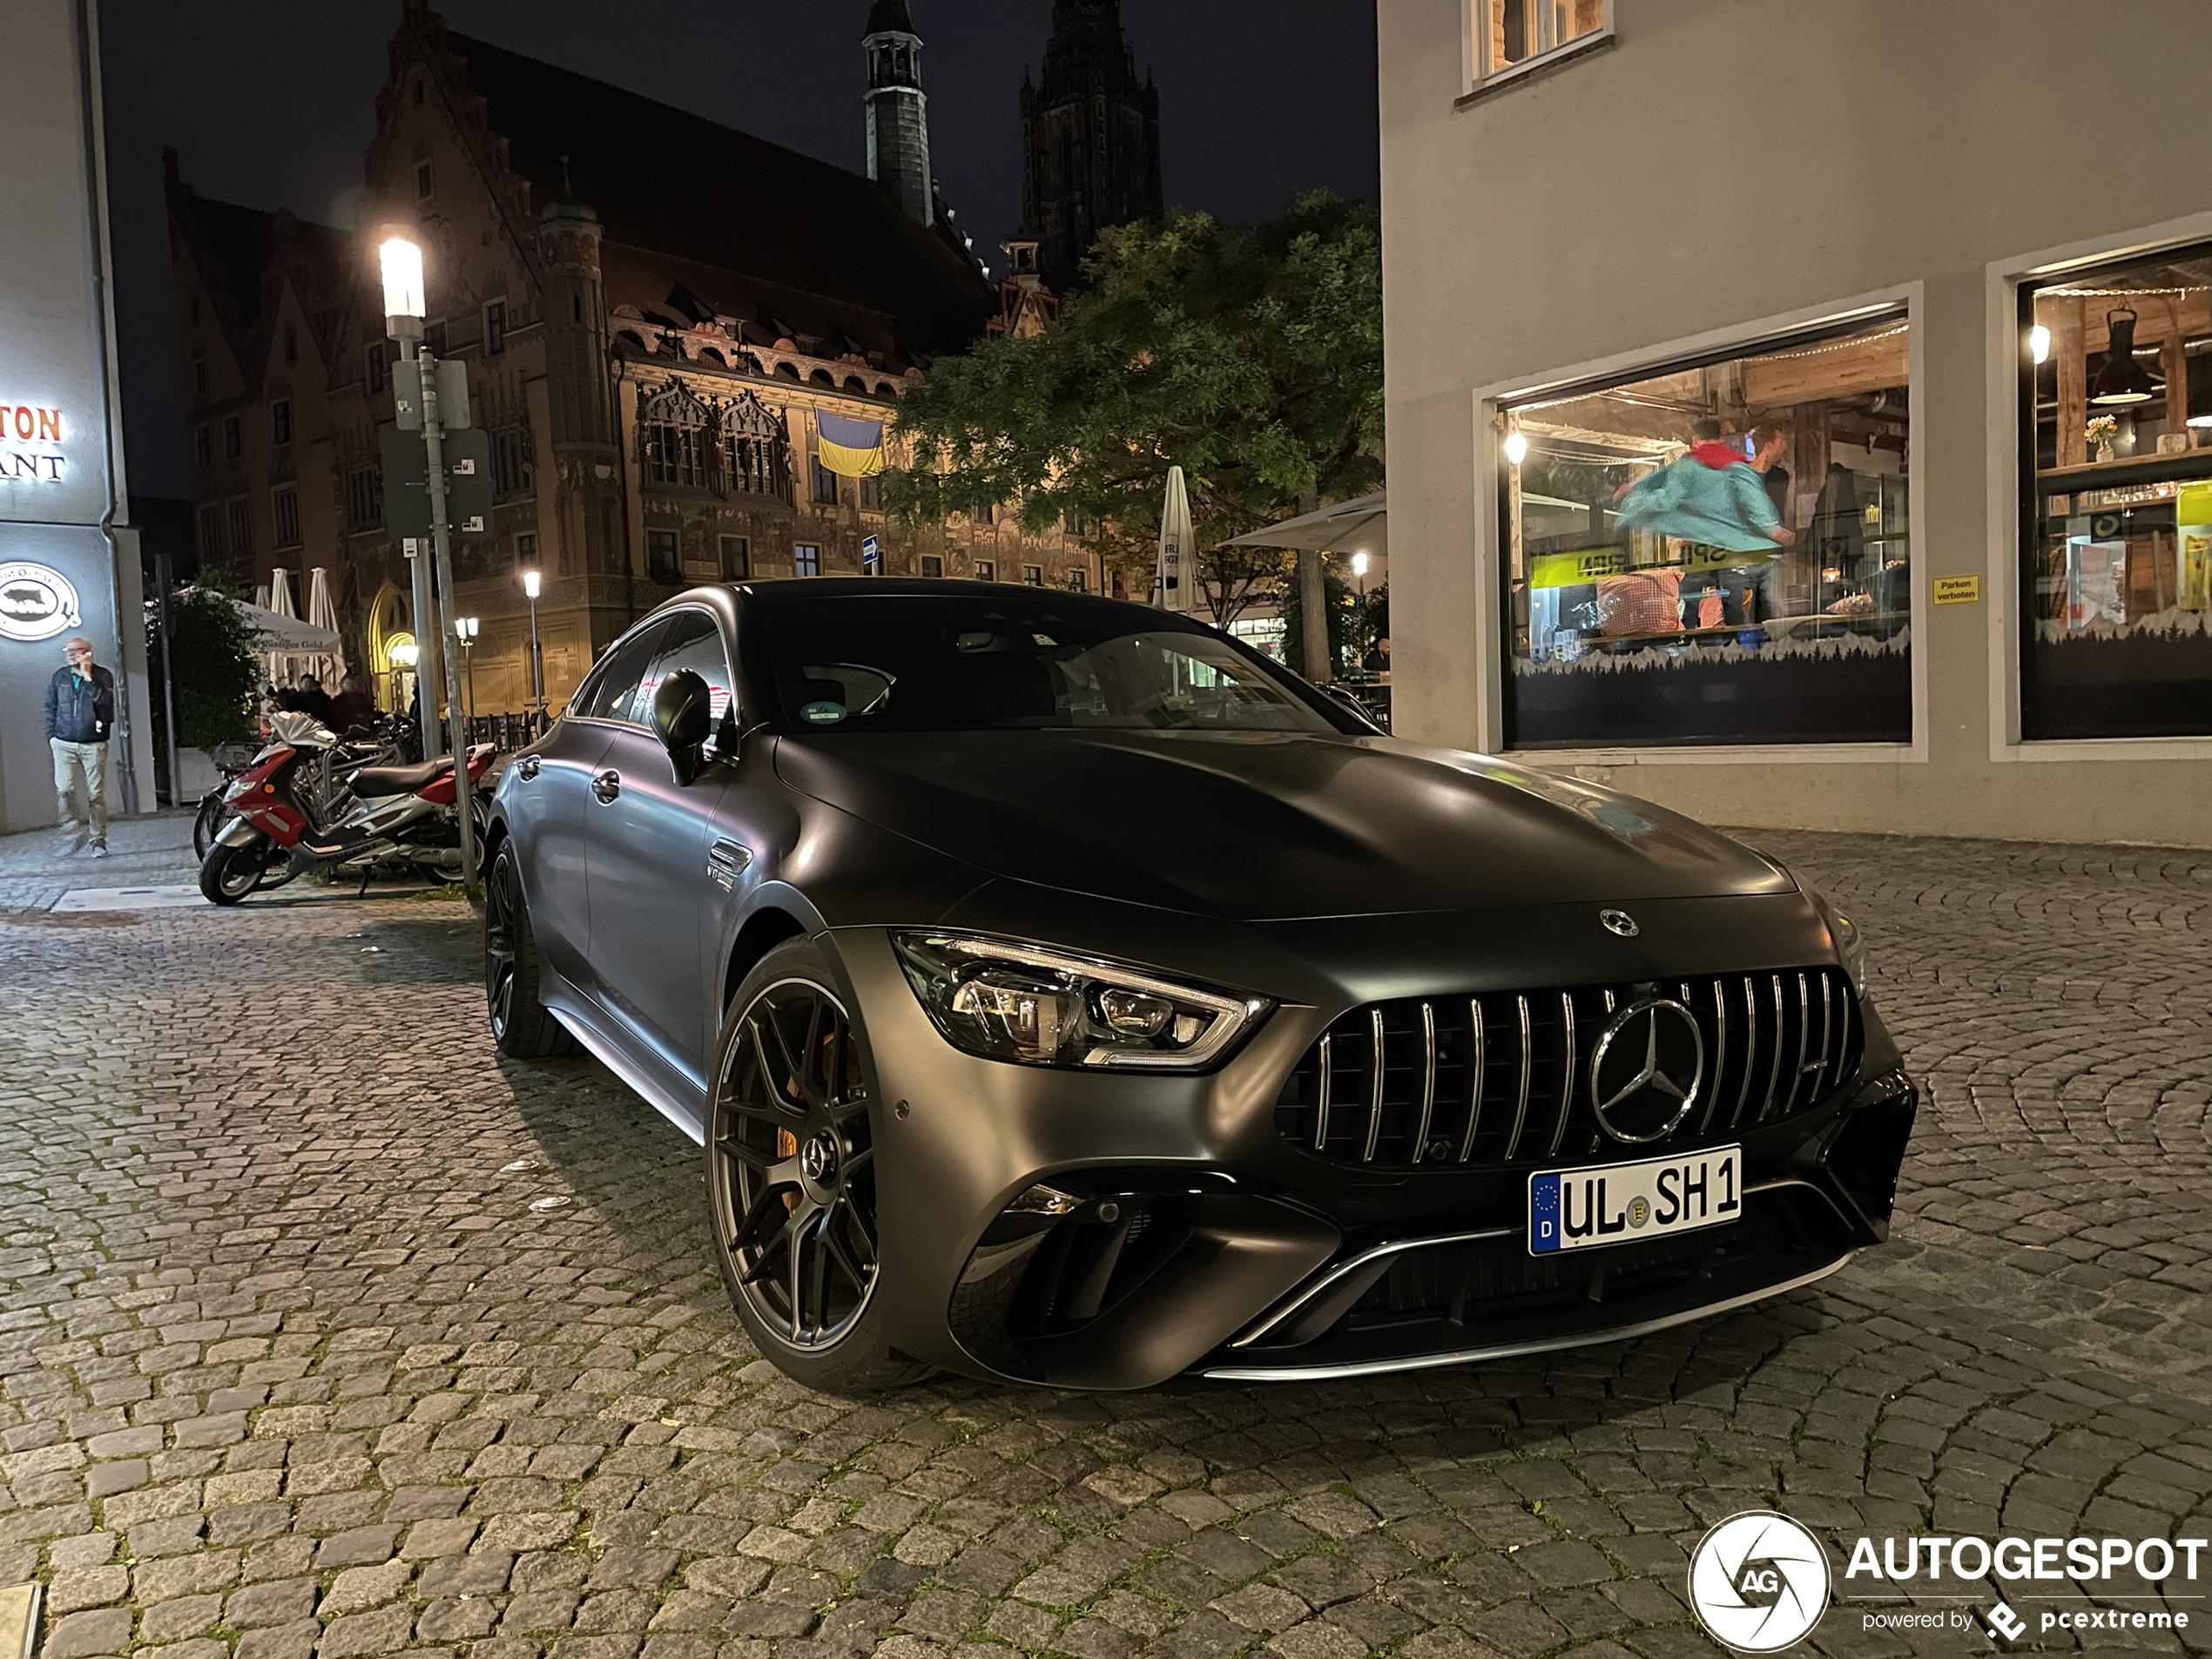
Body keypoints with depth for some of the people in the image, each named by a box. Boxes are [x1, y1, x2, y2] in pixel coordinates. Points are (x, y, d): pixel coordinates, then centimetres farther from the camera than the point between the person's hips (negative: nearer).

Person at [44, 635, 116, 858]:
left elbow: (106, 703, -15)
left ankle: (98, 841, 6)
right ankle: (73, 832, 2)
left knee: (96, 793, -2)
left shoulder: (103, 676, 1)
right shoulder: (60, 676, 11)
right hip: (64, 743, 2)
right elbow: (51, 709, 18)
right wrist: (51, 737, 11)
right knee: (64, 789, -13)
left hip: (94, 744, -2)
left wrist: (88, 679, -16)